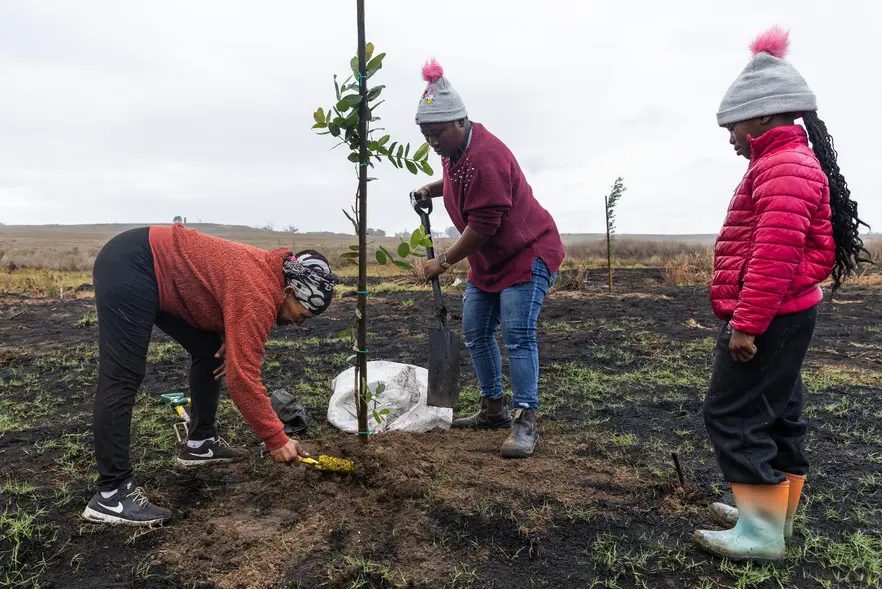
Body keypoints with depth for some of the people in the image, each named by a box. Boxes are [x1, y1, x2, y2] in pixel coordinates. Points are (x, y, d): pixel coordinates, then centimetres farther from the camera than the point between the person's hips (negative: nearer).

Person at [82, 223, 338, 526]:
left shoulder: (268, 271, 3)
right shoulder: (257, 296, -25)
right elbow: (243, 378, -25)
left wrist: (231, 341, -1)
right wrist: (276, 439, -17)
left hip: (154, 268, 10)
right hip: (127, 267, -10)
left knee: (209, 350, 12)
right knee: (123, 379, -14)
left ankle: (200, 443, 22)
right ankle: (111, 494, -10)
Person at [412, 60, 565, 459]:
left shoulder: (486, 157, -26)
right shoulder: (455, 149, 5)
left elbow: (483, 225, -27)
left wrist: (445, 261, -18)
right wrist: (433, 188, 9)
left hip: (527, 254, -10)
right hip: (489, 260, 10)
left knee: (518, 336, -16)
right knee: (475, 332, 11)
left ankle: (526, 422, -10)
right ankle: (493, 409, 24)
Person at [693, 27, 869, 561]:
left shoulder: (784, 165, -17)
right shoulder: (788, 162, 18)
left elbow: (775, 256, -26)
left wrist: (746, 324, -25)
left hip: (769, 319, -11)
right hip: (785, 316, 11)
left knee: (733, 415, -6)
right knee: (776, 412, 16)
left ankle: (762, 532, 2)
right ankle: (775, 513, 28)